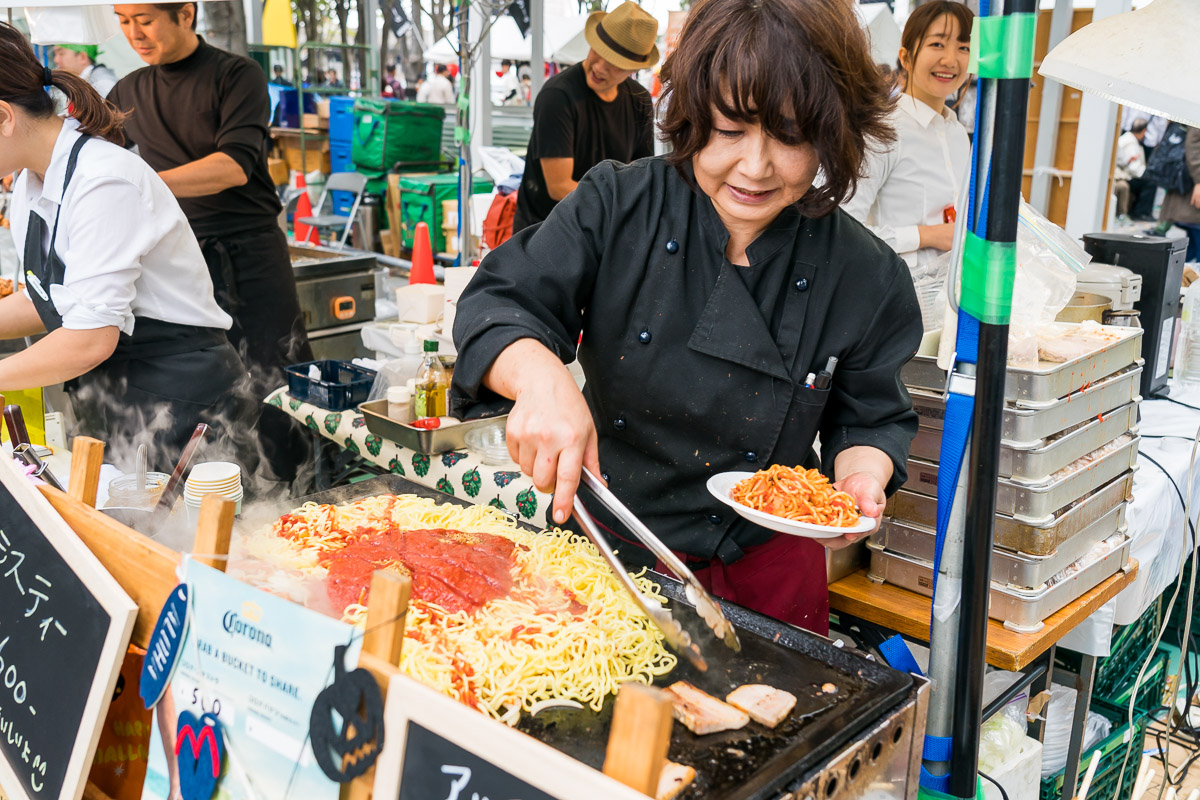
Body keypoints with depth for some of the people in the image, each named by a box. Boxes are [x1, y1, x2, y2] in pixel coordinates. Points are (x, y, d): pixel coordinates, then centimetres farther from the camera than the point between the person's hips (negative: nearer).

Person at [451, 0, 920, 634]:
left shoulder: (866, 277, -10)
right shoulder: (617, 208, -13)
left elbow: (870, 416, 2)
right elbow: (498, 304, -17)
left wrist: (861, 475, -20)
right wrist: (540, 377, -39)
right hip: (605, 541, 1)